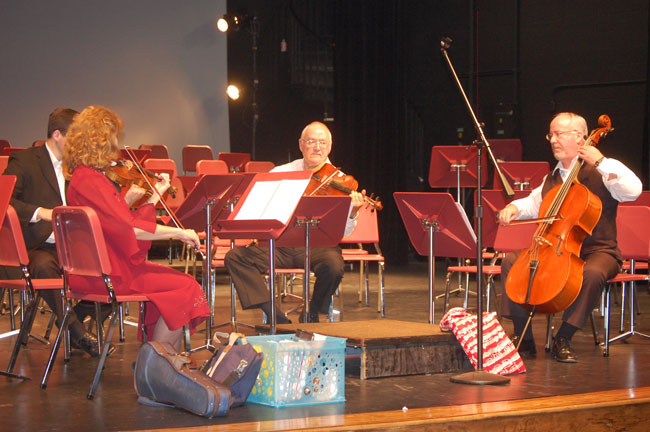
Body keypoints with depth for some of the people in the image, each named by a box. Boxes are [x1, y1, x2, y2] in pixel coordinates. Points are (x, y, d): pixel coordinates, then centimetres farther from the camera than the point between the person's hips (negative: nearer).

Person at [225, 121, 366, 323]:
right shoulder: (281, 173, 9)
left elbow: (344, 231, -8)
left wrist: (352, 213, -29)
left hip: (319, 244, -3)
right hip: (281, 244, 3)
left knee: (334, 265, -35)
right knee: (235, 257, -17)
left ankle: (312, 316, -4)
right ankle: (278, 319, -16)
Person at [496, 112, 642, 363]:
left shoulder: (600, 173, -6)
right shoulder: (552, 178, 17)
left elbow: (634, 190, -23)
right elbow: (533, 203, 30)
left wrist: (602, 161, -25)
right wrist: (513, 207, 7)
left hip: (597, 251, -6)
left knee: (592, 274, -39)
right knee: (511, 261, -11)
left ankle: (563, 340, -23)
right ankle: (524, 340, -9)